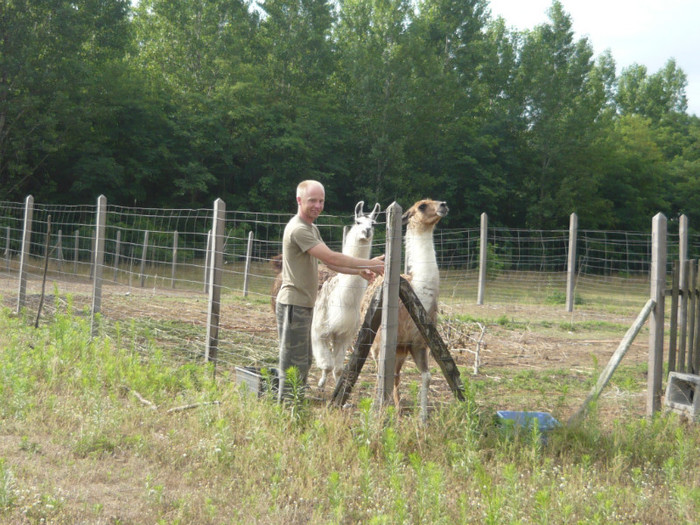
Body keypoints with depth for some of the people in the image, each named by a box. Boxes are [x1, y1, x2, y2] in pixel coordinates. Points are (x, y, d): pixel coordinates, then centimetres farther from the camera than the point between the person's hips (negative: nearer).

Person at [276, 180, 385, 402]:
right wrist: (369, 264, -16)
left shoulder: (311, 228, 17)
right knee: (294, 363, -7)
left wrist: (359, 271, 5)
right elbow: (332, 258, -21)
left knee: (303, 362, 16)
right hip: (293, 304, -10)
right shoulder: (298, 229, -17)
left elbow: (330, 263, 18)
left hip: (304, 305, 11)